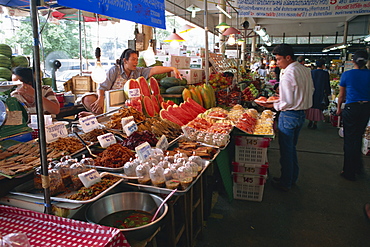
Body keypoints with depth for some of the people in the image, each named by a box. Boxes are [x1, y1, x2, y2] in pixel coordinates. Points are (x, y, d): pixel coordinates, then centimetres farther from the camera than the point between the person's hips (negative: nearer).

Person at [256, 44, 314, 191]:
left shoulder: (287, 75, -21)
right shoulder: (305, 70, 7)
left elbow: (287, 103, -24)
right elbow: (311, 91, 17)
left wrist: (271, 105, -11)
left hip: (289, 115, -9)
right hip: (301, 113, 9)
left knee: (286, 150, 4)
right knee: (292, 148, 21)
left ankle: (285, 183, 18)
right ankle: (293, 177, 35)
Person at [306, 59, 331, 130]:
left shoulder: (312, 72, -1)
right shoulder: (325, 73, -7)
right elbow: (327, 84, -2)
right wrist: (328, 93, 9)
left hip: (311, 93, 2)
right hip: (320, 94, -2)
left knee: (311, 106, 12)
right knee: (318, 107, 5)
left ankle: (310, 122, 13)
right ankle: (315, 123, 7)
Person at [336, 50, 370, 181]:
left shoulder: (347, 75, -7)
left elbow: (341, 95, 2)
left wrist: (339, 108, 16)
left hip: (351, 108, -3)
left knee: (350, 139, 4)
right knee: (358, 137, 20)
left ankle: (349, 172, 12)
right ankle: (358, 166, 34)